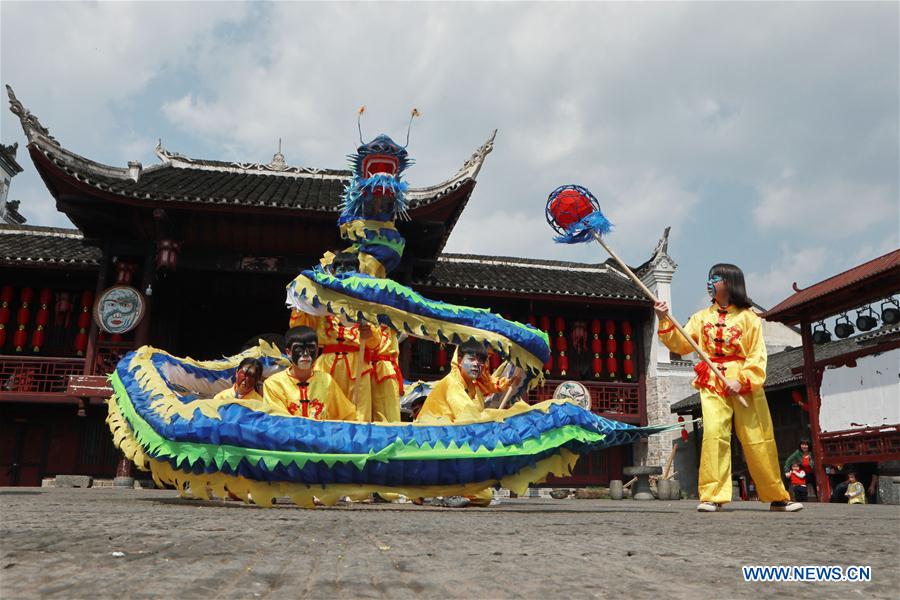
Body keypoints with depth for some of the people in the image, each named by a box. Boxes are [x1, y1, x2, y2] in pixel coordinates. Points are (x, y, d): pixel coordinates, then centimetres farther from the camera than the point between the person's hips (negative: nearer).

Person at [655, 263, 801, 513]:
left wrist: (741, 380, -16)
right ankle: (712, 496, -13)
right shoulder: (702, 317, 14)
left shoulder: (748, 317, 4)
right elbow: (682, 345, 6)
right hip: (712, 384, 1)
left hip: (745, 386, -1)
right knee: (713, 433, -16)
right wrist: (665, 322, -6)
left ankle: (777, 497, 21)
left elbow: (757, 356, -2)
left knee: (758, 440, 4)